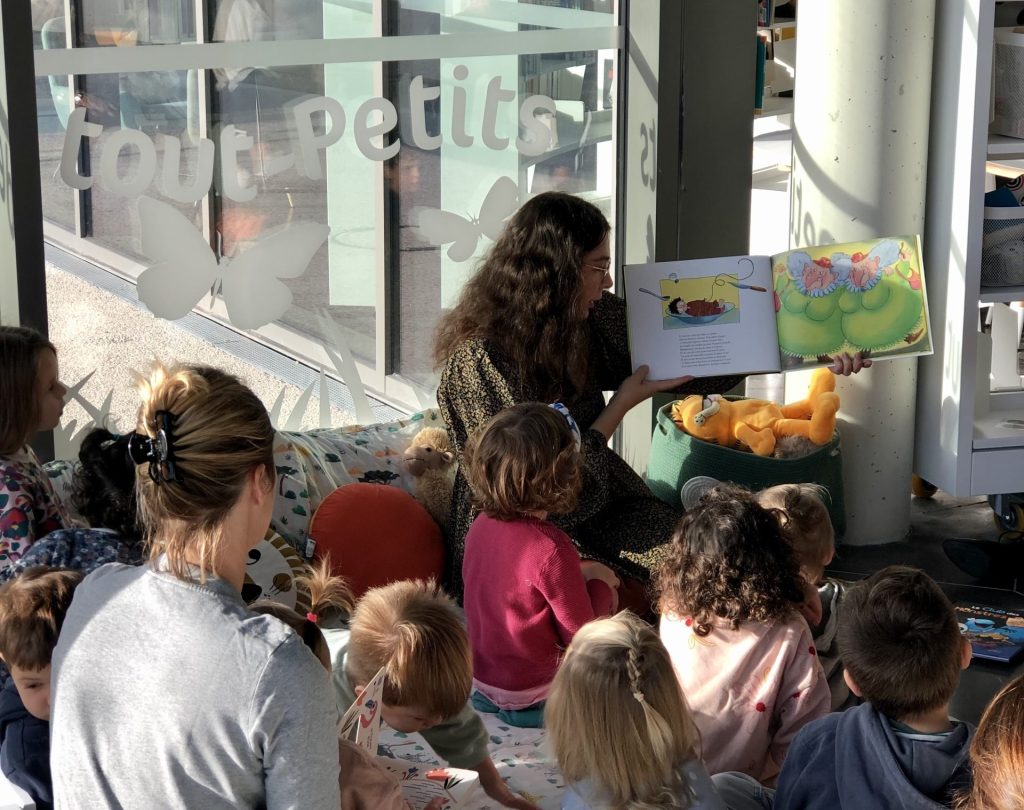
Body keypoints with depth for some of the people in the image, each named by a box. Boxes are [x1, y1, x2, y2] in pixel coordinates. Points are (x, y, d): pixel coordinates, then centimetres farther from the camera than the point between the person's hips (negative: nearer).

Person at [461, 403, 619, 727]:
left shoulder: (481, 526, -5)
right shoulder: (553, 551, -29)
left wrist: (578, 574, 10)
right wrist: (599, 582, -1)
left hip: (481, 676, 7)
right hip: (531, 697, -7)